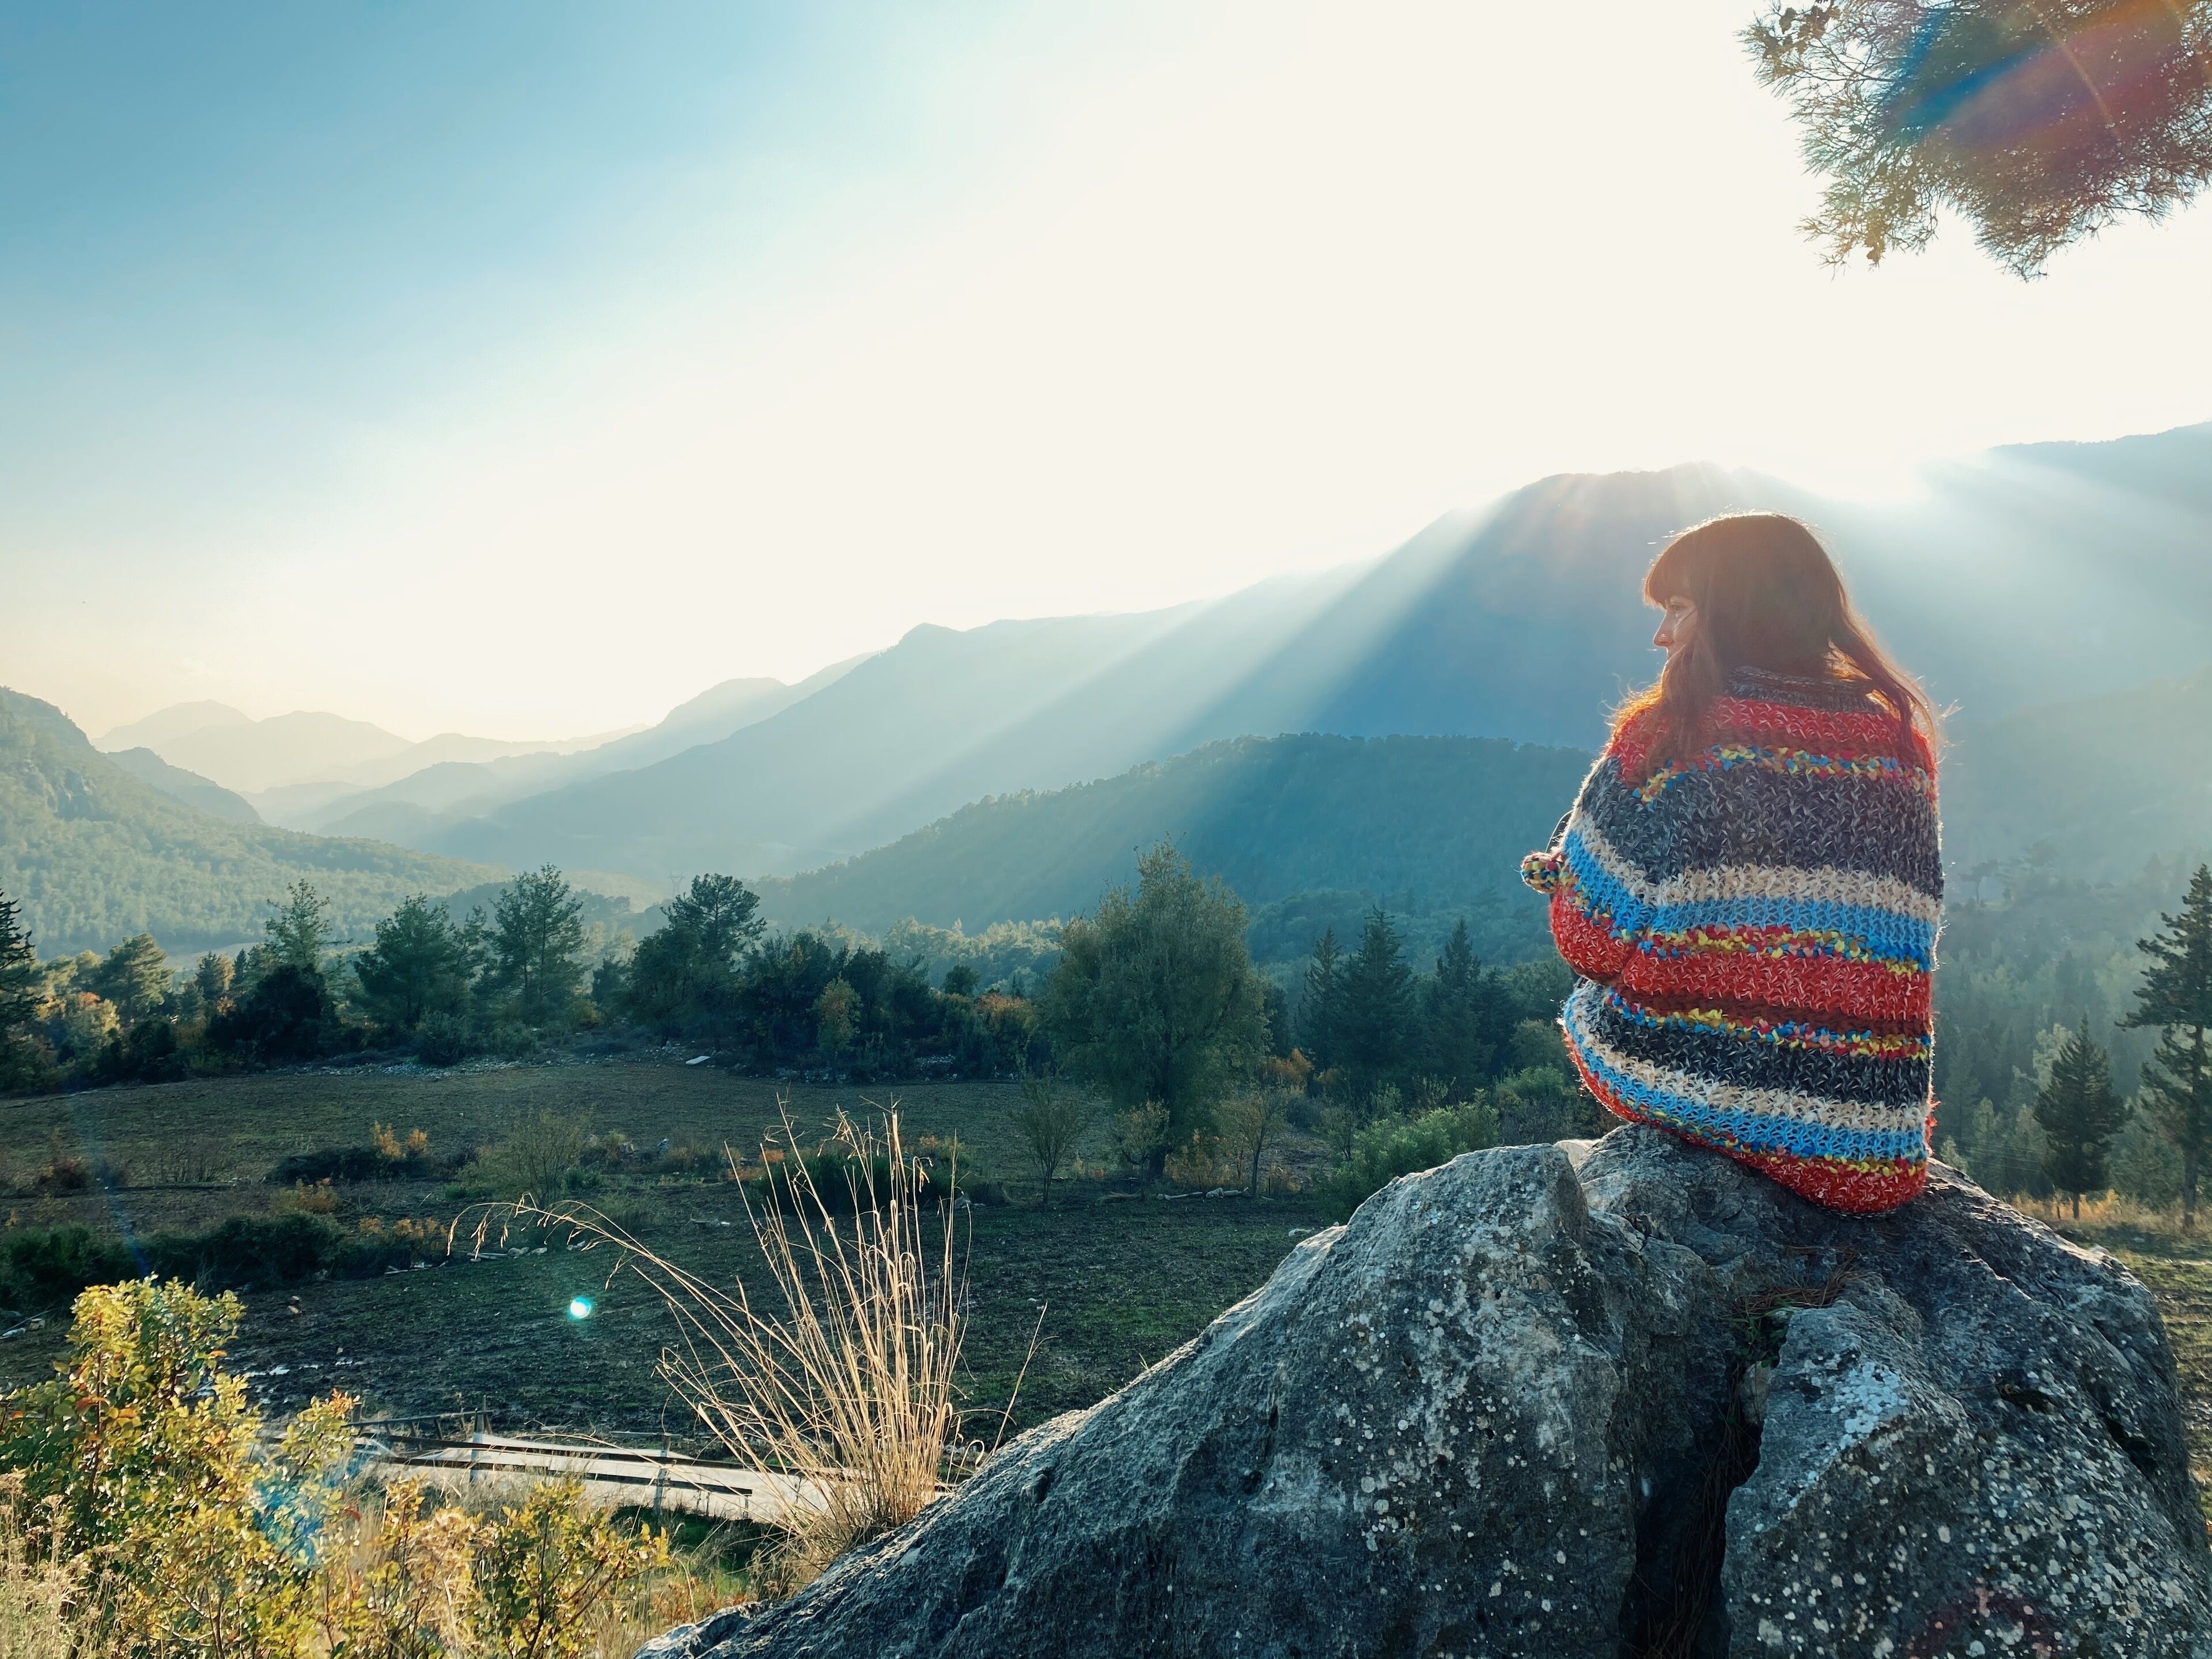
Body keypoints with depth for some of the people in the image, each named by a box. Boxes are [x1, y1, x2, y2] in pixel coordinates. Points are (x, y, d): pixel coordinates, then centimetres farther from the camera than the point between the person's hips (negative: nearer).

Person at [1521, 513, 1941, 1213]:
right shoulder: (1900, 741, 4)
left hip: (1688, 1090, -4)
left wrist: (1559, 871, 15)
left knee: (1589, 1000, 27)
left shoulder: (1668, 735, -10)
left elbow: (1591, 942, -6)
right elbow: (1903, 941, 11)